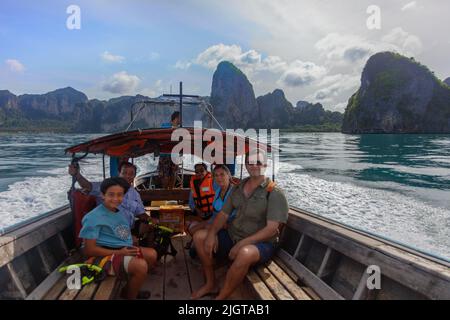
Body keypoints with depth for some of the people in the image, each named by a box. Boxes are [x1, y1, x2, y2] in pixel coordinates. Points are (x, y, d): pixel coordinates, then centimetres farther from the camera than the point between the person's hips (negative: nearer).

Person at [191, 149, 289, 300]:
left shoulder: (275, 193, -12)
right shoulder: (238, 188, 8)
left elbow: (272, 228, -19)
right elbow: (223, 214, 6)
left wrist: (242, 243, -25)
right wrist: (212, 233, -13)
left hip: (260, 243, -6)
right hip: (232, 236, 7)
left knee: (245, 253, -39)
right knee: (199, 236, -2)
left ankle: (220, 297, -16)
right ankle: (210, 284, 8)